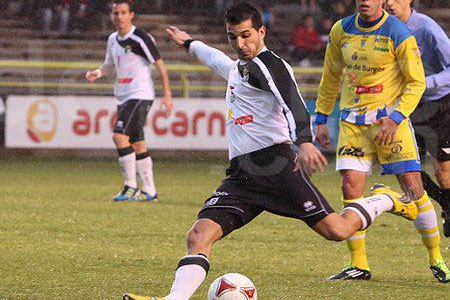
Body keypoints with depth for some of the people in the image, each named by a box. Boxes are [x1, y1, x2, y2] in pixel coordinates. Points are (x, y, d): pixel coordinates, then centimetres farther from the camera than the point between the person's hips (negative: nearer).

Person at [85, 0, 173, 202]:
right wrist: (98, 73, 1)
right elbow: (110, 66, 24)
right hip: (123, 97, 8)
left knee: (120, 136, -19)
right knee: (136, 143, 8)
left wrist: (167, 95, -11)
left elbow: (160, 65, -9)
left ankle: (130, 187, -12)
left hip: (140, 95, -8)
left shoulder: (140, 38, -12)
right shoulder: (113, 39, 11)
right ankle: (149, 191, 13)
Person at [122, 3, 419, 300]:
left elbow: (293, 104, -22)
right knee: (199, 236, -13)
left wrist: (304, 142, -40)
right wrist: (189, 43, 68)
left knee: (335, 230, -12)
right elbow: (219, 60, 50)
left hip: (273, 163, -8)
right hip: (240, 173, 8)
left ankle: (384, 200, 16)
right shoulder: (240, 67, 23)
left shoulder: (269, 64, -5)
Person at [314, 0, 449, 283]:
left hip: (390, 117, -3)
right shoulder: (341, 31, 4)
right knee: (351, 188, -7)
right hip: (352, 119, 4)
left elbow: (417, 82, -6)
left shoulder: (399, 34, -10)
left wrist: (395, 118, -17)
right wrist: (322, 118, 15)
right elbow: (331, 76, 17)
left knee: (413, 187, -7)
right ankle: (359, 265, 3)